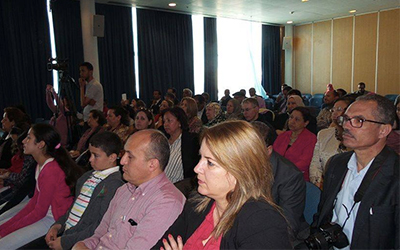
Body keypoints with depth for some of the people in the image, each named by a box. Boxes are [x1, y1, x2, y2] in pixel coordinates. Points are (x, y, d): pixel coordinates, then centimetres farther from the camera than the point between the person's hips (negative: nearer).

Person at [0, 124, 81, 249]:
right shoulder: (41, 164, 5)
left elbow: (40, 212, -18)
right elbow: (35, 199, 7)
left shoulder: (51, 170, -25)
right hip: (43, 211, 9)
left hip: (53, 219, -9)